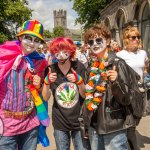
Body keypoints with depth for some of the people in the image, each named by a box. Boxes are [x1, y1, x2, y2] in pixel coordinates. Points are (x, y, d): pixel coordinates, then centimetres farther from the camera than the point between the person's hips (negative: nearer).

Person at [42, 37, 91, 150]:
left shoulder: (79, 67, -9)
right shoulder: (50, 70, -5)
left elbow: (85, 95, -7)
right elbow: (45, 98, -4)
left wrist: (79, 80, -25)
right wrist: (47, 82, -22)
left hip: (79, 120, -1)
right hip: (59, 123, 1)